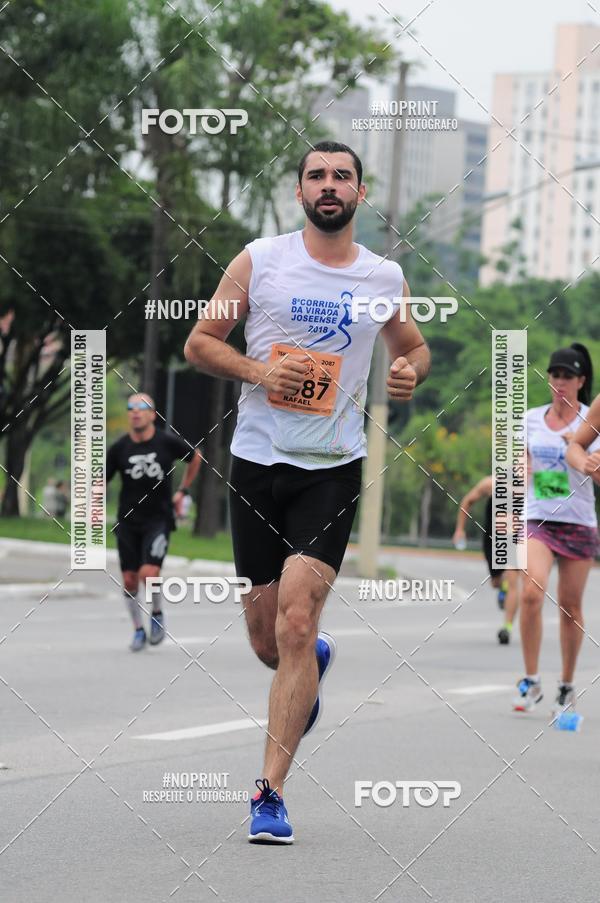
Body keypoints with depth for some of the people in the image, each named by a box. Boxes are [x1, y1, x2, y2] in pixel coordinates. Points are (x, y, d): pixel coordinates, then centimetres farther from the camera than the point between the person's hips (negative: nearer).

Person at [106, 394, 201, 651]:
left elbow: (195, 456, 14)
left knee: (149, 574, -18)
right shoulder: (119, 448, -3)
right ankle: (138, 630, 23)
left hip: (158, 519, -2)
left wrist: (183, 490, 12)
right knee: (130, 580, 3)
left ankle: (157, 614, 11)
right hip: (128, 521, 2)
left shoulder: (168, 442, -6)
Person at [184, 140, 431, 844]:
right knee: (268, 641, 7)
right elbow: (199, 342, 5)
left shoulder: (385, 278, 5)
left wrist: (411, 372, -1)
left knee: (296, 627, -15)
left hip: (333, 470, -1)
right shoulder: (259, 261, 1)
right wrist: (258, 370, -13)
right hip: (257, 465, 1)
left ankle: (270, 793, -10)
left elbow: (413, 346, 23)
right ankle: (316, 662, 46)